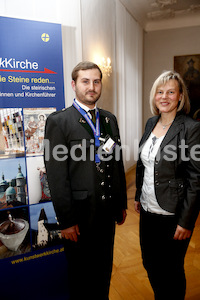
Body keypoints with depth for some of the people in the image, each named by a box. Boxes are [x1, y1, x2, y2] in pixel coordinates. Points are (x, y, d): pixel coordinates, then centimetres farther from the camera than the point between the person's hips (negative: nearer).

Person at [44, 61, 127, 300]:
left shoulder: (109, 119, 7)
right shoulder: (58, 121, -12)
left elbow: (117, 164, 10)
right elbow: (56, 176, -14)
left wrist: (121, 205, 10)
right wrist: (66, 221, -13)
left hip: (107, 212, 5)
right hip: (80, 215, -5)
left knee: (104, 270, 24)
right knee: (81, 274, 18)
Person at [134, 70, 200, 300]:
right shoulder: (151, 123, 4)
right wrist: (138, 196, 14)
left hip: (172, 215, -6)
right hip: (148, 209, 6)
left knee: (170, 271, 15)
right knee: (150, 263, 23)